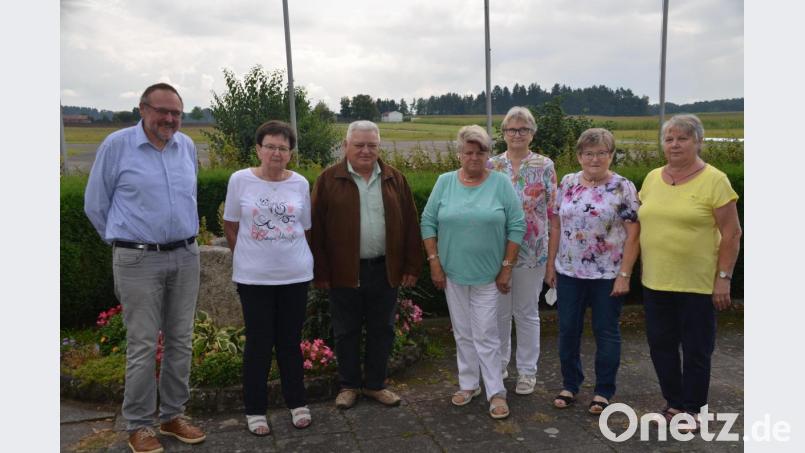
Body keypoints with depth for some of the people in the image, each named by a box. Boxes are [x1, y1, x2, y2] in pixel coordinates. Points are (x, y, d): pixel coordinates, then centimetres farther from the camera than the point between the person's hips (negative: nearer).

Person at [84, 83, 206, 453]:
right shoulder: (116, 145, -6)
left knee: (181, 341, 10)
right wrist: (127, 241, 8)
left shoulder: (188, 146, 7)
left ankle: (173, 415, 25)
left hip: (186, 257, 5)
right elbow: (95, 205, 2)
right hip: (139, 260, -4)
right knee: (143, 346, 0)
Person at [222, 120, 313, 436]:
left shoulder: (300, 183, 0)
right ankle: (255, 409, 21)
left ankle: (297, 403, 27)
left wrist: (291, 254, 12)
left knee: (291, 341, 11)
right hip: (253, 277, -1)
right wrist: (248, 257, 7)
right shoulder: (240, 180, -5)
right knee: (258, 343, 6)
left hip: (295, 274, 2)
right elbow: (230, 226, 5)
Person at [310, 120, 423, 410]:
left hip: (385, 270, 2)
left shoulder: (395, 179, 5)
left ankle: (375, 384, 29)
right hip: (344, 272, -2)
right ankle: (349, 385, 28)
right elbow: (317, 229, -4)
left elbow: (410, 224, 5)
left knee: (382, 330, 12)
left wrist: (412, 266, 1)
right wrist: (320, 272, -7)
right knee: (346, 332, 10)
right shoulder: (328, 180, -2)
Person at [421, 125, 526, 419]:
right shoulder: (444, 182, 0)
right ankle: (468, 384, 28)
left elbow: (517, 226, -5)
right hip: (453, 273, 3)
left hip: (488, 274, -2)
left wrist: (506, 267, -8)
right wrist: (434, 263, -3)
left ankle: (496, 392, 12)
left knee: (486, 335, 0)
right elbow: (428, 222, 2)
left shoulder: (501, 183, -5)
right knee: (463, 333, 13)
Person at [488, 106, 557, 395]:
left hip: (531, 251, -1)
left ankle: (527, 371, 24)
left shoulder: (545, 166, -1)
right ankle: (498, 365, 30)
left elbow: (554, 210, 0)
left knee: (527, 313, 10)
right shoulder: (491, 166, 3)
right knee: (499, 312, 12)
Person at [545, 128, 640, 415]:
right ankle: (569, 385, 28)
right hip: (569, 272, 4)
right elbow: (556, 226, 9)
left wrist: (624, 274, -13)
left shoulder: (623, 188, -6)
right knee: (568, 330, 11)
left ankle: (604, 391, 24)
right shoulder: (567, 183, 5)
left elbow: (633, 234, -8)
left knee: (606, 333, 8)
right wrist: (551, 264, 6)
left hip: (608, 275, -3)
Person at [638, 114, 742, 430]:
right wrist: (637, 269, 13)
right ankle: (674, 402, 32)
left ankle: (692, 410, 26)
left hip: (697, 284, -5)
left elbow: (731, 233, -8)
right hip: (655, 281, 5)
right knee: (661, 344, 14)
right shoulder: (652, 178, 7)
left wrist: (723, 278, -11)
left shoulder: (714, 180, -8)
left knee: (696, 350, 8)